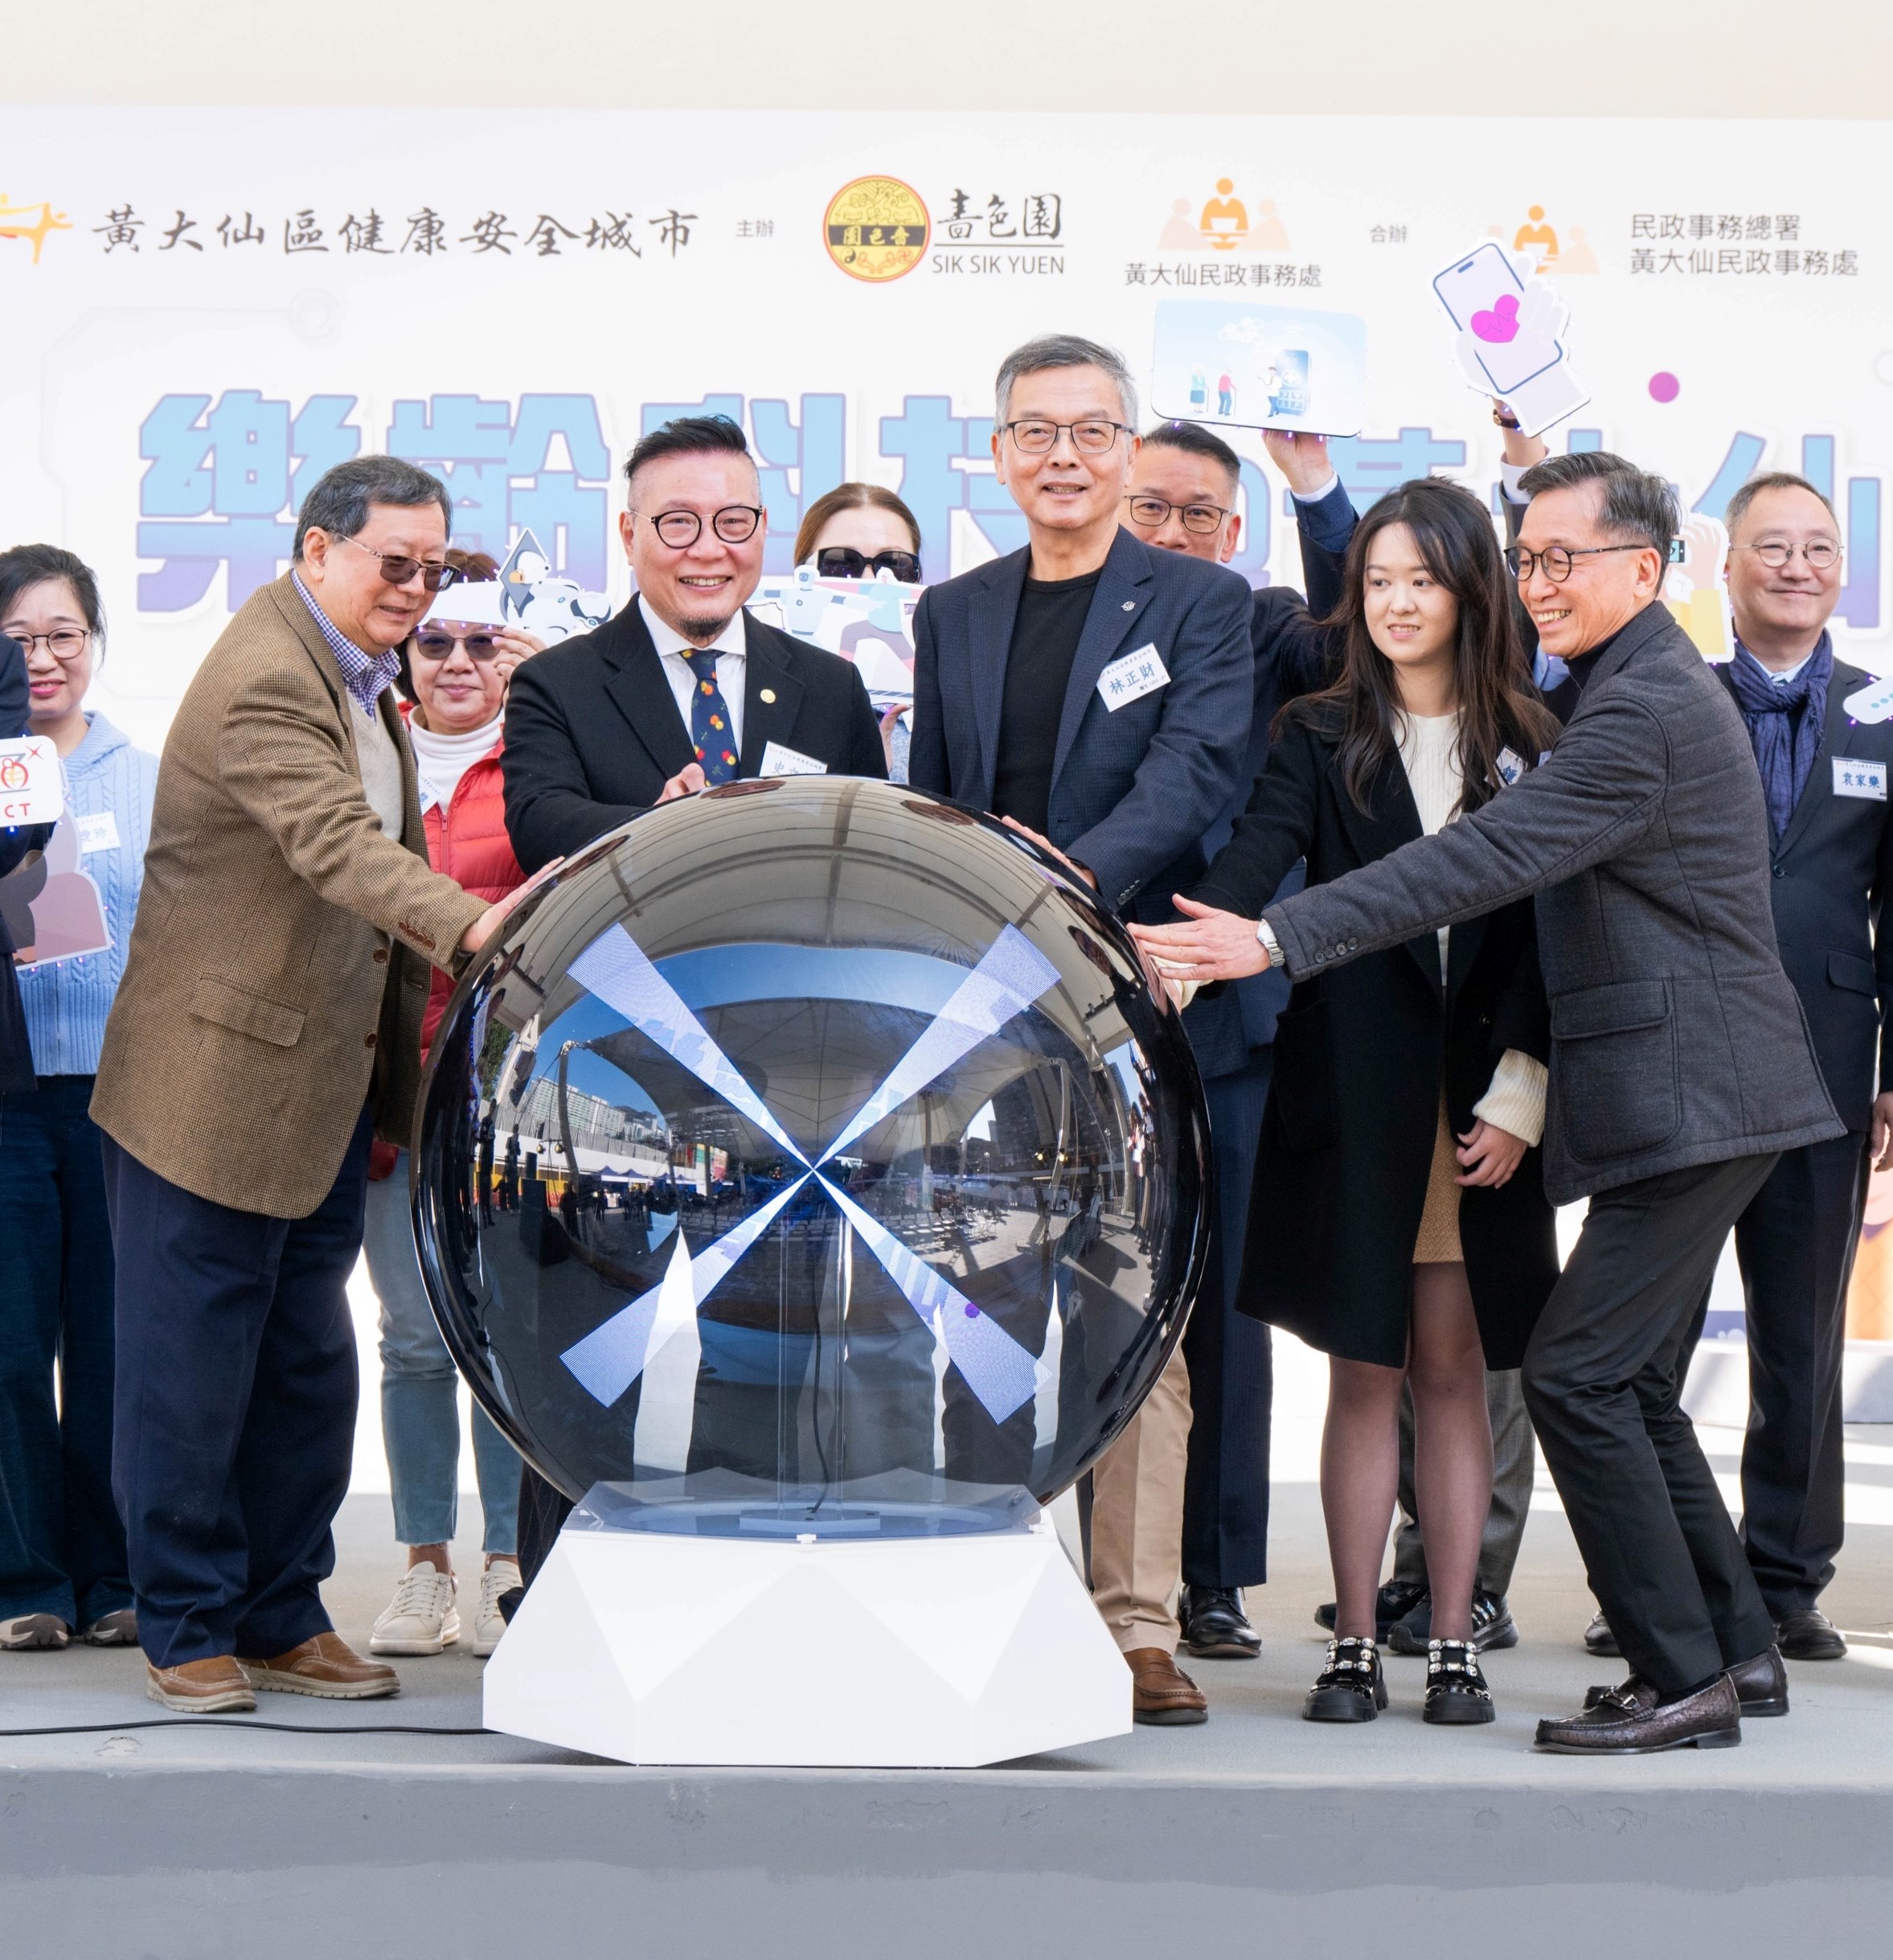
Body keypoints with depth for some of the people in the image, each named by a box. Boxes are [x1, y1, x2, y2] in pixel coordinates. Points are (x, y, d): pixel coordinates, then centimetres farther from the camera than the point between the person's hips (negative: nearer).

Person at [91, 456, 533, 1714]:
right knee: (194, 1367, 2)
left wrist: (400, 1071, 16)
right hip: (216, 1087, -9)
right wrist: (466, 923, -48)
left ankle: (283, 1619, 23)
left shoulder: (363, 678, 12)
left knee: (309, 1369, 13)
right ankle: (188, 1632, 13)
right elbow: (337, 843, -34)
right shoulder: (263, 681, -19)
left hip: (324, 1088, 9)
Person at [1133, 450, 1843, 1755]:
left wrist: (1279, 938, -29)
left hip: (1688, 1099, -11)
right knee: (1632, 1387, 14)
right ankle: (1738, 1649, 23)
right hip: (1689, 1102, 11)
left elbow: (1485, 862, -26)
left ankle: (1684, 1679, -3)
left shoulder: (1645, 711, -17)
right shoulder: (1642, 690, 18)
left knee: (1578, 1375, -10)